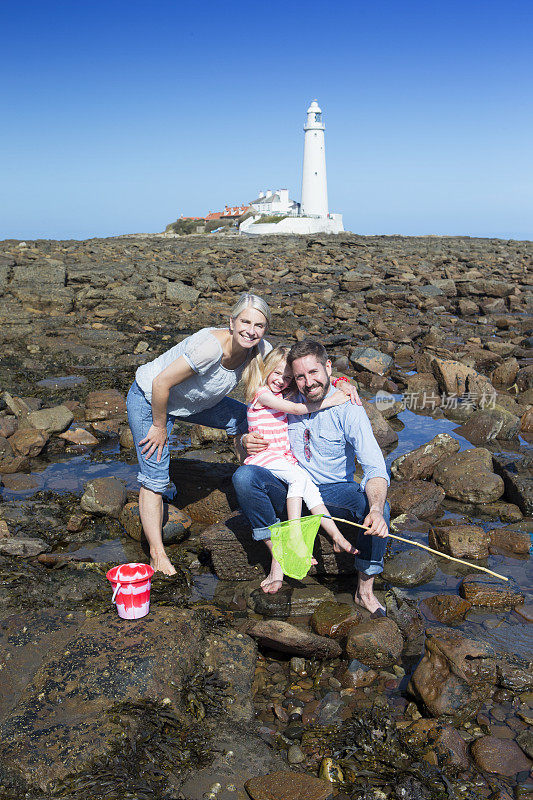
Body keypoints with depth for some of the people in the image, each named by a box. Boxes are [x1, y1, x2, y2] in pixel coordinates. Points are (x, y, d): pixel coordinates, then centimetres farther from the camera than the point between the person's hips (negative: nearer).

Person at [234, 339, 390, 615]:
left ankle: (365, 589, -10)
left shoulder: (347, 409, -17)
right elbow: (253, 430, 12)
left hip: (333, 491, -2)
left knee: (378, 507, -31)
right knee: (244, 476, -26)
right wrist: (247, 442, -15)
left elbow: (375, 468, -25)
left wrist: (376, 510, -45)